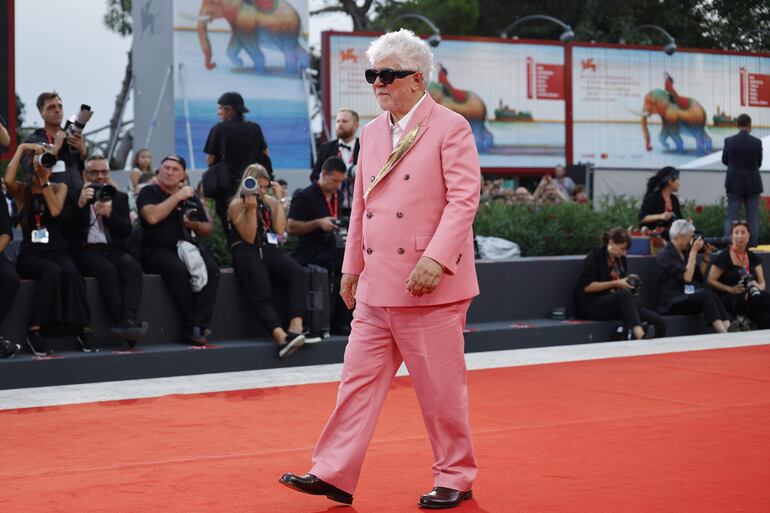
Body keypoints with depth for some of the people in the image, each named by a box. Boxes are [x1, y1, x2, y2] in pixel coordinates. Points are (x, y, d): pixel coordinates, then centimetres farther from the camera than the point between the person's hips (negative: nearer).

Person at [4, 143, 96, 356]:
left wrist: (44, 180, -7)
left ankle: (84, 329, -28)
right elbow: (7, 180, -16)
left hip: (57, 251, 2)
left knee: (71, 272, -32)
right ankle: (35, 330, -30)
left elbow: (55, 211, -7)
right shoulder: (21, 190, 8)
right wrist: (22, 148, -9)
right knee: (52, 271, -35)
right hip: (30, 255, -2)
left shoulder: (59, 187, 13)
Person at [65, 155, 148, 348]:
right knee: (108, 270, -35)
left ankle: (128, 321, -43)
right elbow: (66, 227, -2)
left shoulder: (120, 197, 18)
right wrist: (80, 205, -16)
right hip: (86, 251, -3)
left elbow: (126, 230, 6)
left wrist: (110, 213, -12)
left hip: (113, 250, 3)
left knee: (133, 267, -31)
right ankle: (121, 322, -38)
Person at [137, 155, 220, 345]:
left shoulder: (190, 196, 20)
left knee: (212, 269, -26)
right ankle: (195, 323, -21)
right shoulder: (149, 192, 6)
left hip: (188, 246, 4)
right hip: (158, 250, -4)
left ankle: (196, 328, -28)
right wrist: (177, 196, -8)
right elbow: (152, 217, -16)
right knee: (179, 270, -36)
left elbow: (207, 230, 22)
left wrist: (195, 224, -1)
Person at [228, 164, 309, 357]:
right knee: (261, 296, -27)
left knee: (300, 274, -26)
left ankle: (296, 325, -40)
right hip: (247, 254, -4)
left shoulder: (270, 202, 20)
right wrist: (251, 209, -13)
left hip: (271, 250, 4)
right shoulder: (237, 205, 5)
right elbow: (249, 238, -4)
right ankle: (281, 336, -44)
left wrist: (279, 201, 7)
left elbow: (280, 229, 6)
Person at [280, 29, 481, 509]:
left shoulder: (450, 128, -7)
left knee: (441, 388, 3)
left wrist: (435, 258, -23)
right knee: (360, 378, 6)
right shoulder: (372, 132, 14)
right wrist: (352, 266, 18)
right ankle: (334, 474, 10)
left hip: (429, 285, -6)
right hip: (376, 286, 6)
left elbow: (464, 199, -14)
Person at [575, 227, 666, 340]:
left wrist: (628, 281, 4)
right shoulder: (595, 257, -4)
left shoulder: (620, 259, 16)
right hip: (593, 305, -7)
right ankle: (640, 334, -57)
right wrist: (615, 284, -16)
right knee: (625, 295, -40)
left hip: (617, 303, 7)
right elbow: (586, 286, -13)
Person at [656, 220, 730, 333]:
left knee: (709, 293, -24)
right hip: (671, 302, -7)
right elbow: (686, 278, -20)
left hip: (686, 295, 7)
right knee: (706, 294, -30)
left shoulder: (684, 252, 16)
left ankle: (728, 328, -40)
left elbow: (699, 275, 20)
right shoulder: (666, 255, -10)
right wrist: (694, 251, -17)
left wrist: (706, 255, 10)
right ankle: (724, 334, -41)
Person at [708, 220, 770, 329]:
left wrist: (758, 287, -13)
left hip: (748, 296, 5)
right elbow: (711, 281, -5)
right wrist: (731, 289, -19)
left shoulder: (753, 257, 15)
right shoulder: (723, 257, -2)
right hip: (728, 299, -5)